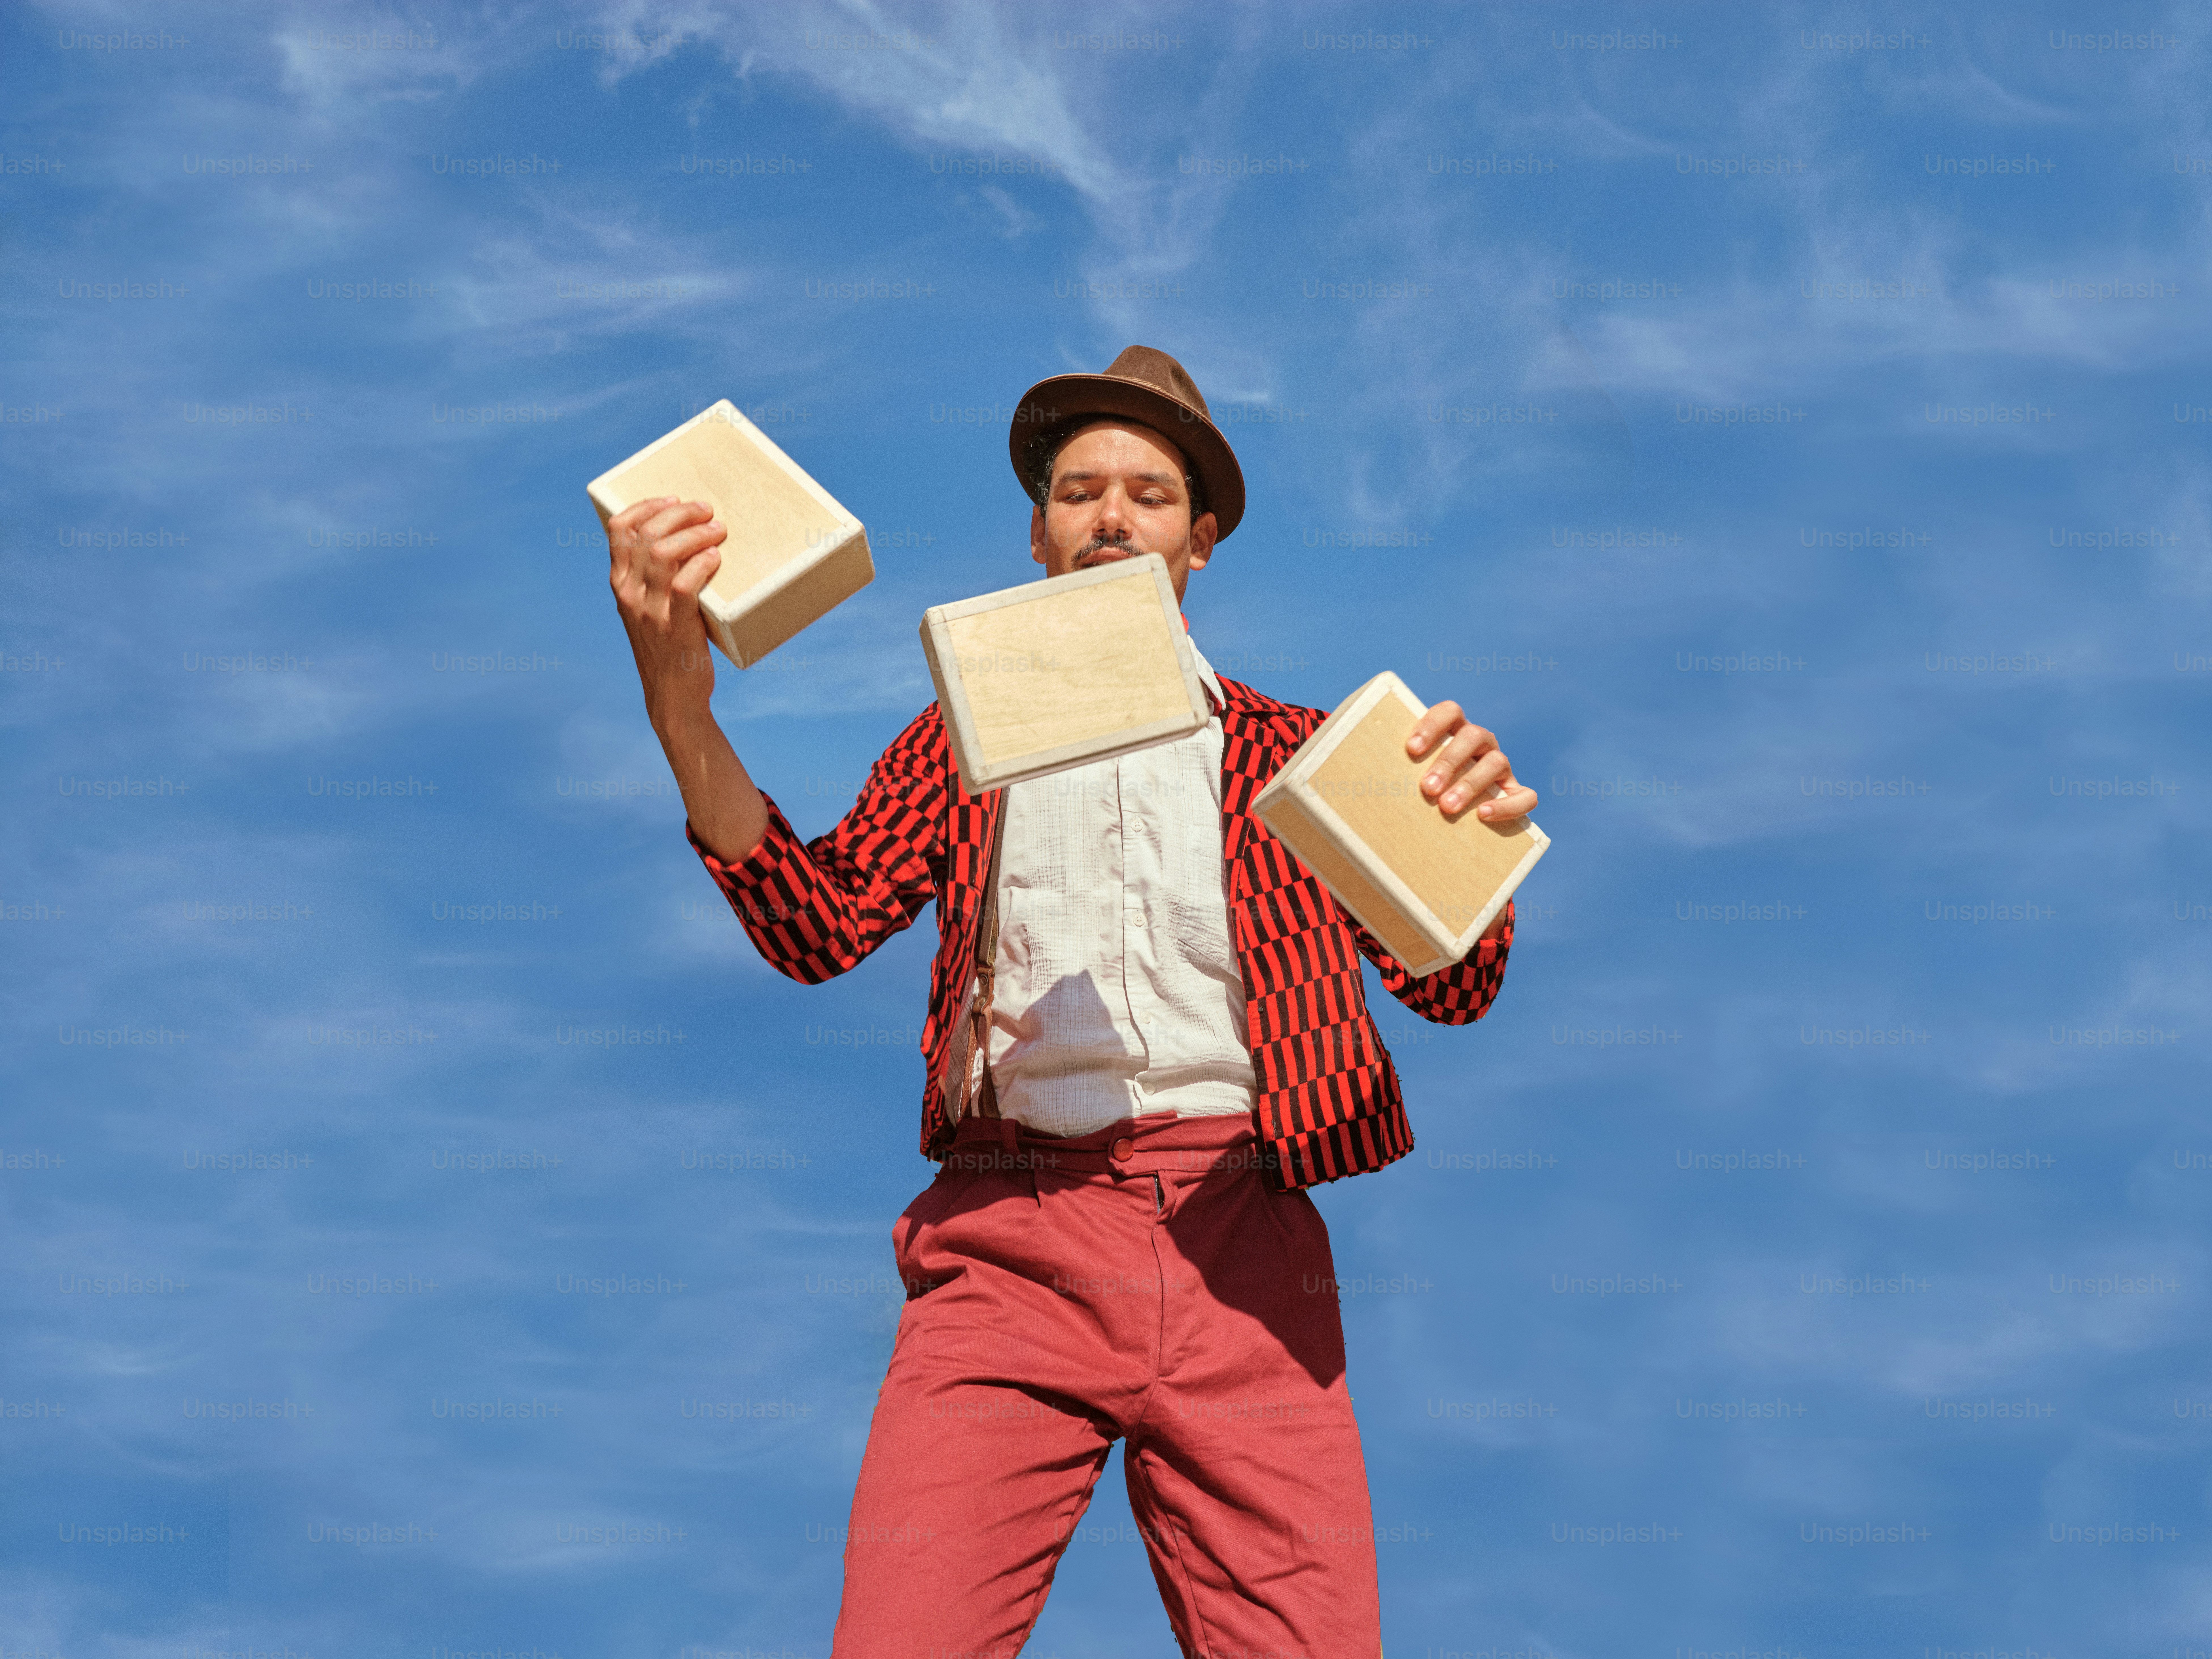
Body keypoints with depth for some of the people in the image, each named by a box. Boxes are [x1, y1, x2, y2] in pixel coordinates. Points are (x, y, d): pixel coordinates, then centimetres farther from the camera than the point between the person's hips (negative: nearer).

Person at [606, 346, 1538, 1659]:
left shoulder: (1290, 755, 17)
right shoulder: (962, 741, 19)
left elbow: (1450, 988, 10)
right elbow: (818, 928, 2)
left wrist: (1474, 835, -14)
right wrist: (681, 701, -13)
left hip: (1238, 1247, 1)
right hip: (1008, 1243, 0)